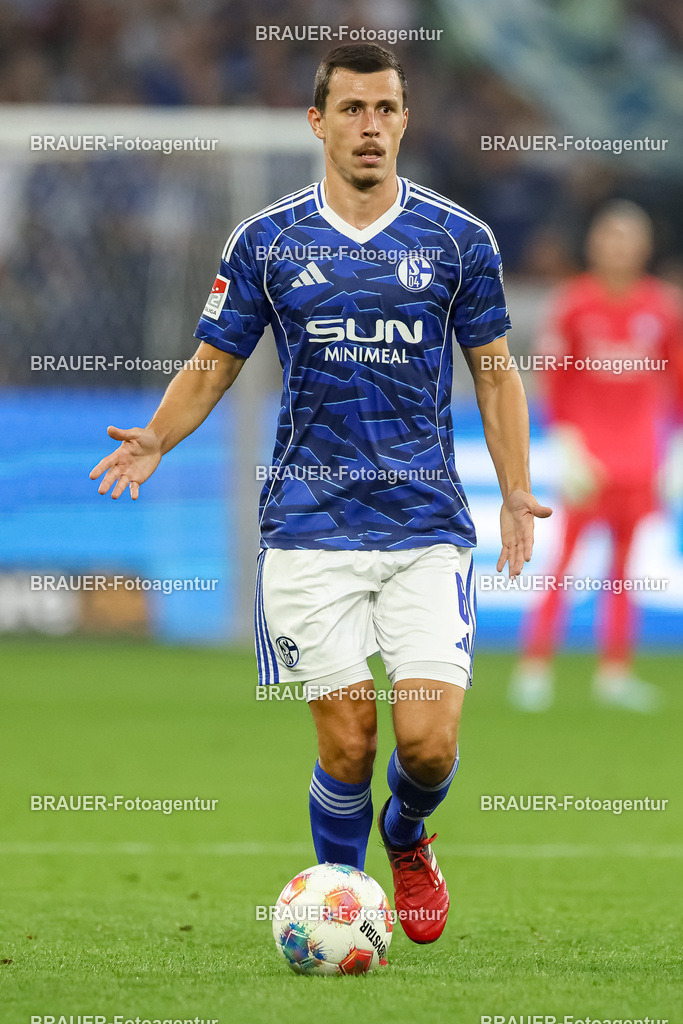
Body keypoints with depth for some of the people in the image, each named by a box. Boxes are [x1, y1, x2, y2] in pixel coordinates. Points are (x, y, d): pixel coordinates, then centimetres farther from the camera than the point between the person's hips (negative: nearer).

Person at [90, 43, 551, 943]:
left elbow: (494, 372, 10)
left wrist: (517, 493, -1)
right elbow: (213, 366, 10)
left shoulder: (458, 239, 4)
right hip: (311, 524, 0)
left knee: (429, 742, -9)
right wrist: (154, 441, -9)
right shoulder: (265, 243, 4)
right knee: (348, 741, -5)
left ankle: (407, 839, 25)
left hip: (428, 523, 0)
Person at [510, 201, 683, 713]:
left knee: (626, 561, 4)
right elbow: (554, 376, -3)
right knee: (563, 557, -6)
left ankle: (616, 671, 10)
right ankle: (535, 667, -3)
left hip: (638, 453, 3)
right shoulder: (576, 302, -4)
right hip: (586, 447, -3)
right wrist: (566, 442, -10)